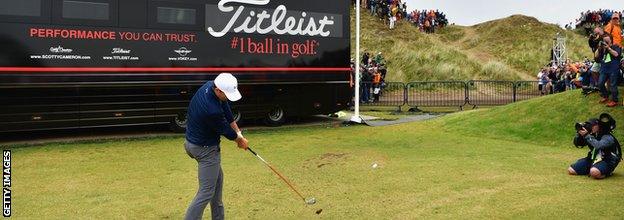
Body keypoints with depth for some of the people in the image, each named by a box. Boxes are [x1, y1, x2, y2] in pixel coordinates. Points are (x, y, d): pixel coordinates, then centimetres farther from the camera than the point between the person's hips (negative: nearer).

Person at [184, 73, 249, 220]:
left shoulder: (209, 86, -9)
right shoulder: (212, 110, -34)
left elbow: (227, 111, 1)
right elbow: (225, 130, -15)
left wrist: (238, 133, 1)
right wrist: (240, 140, 4)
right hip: (205, 149, -10)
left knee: (217, 178, 23)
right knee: (206, 192, -5)